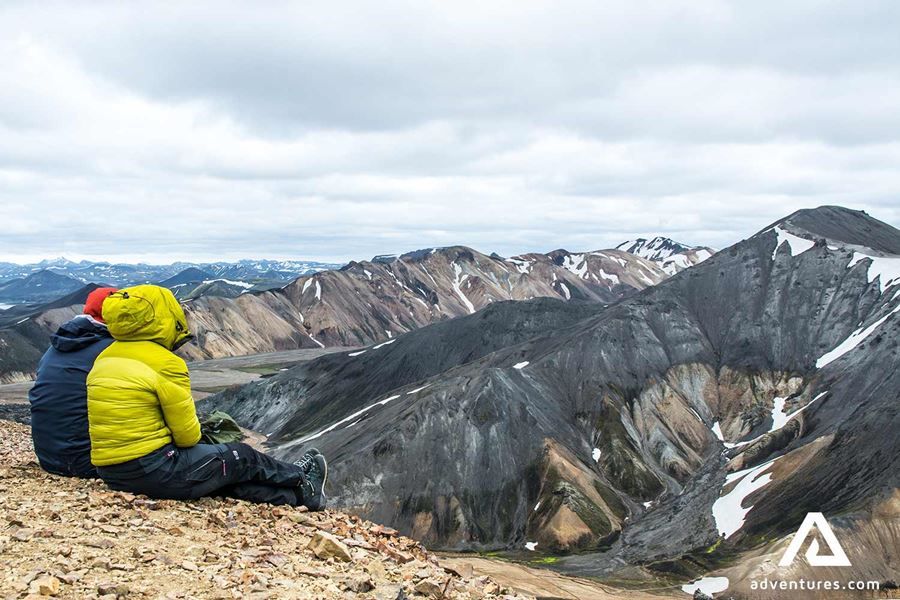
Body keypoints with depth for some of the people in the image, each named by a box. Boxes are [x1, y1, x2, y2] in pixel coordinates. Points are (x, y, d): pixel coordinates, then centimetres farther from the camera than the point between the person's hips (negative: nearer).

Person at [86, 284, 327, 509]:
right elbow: (188, 435, -12)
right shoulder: (165, 364, -17)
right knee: (243, 458, 13)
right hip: (155, 472, -8)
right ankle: (300, 479, 35)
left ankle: (293, 496, 27)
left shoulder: (104, 359, 8)